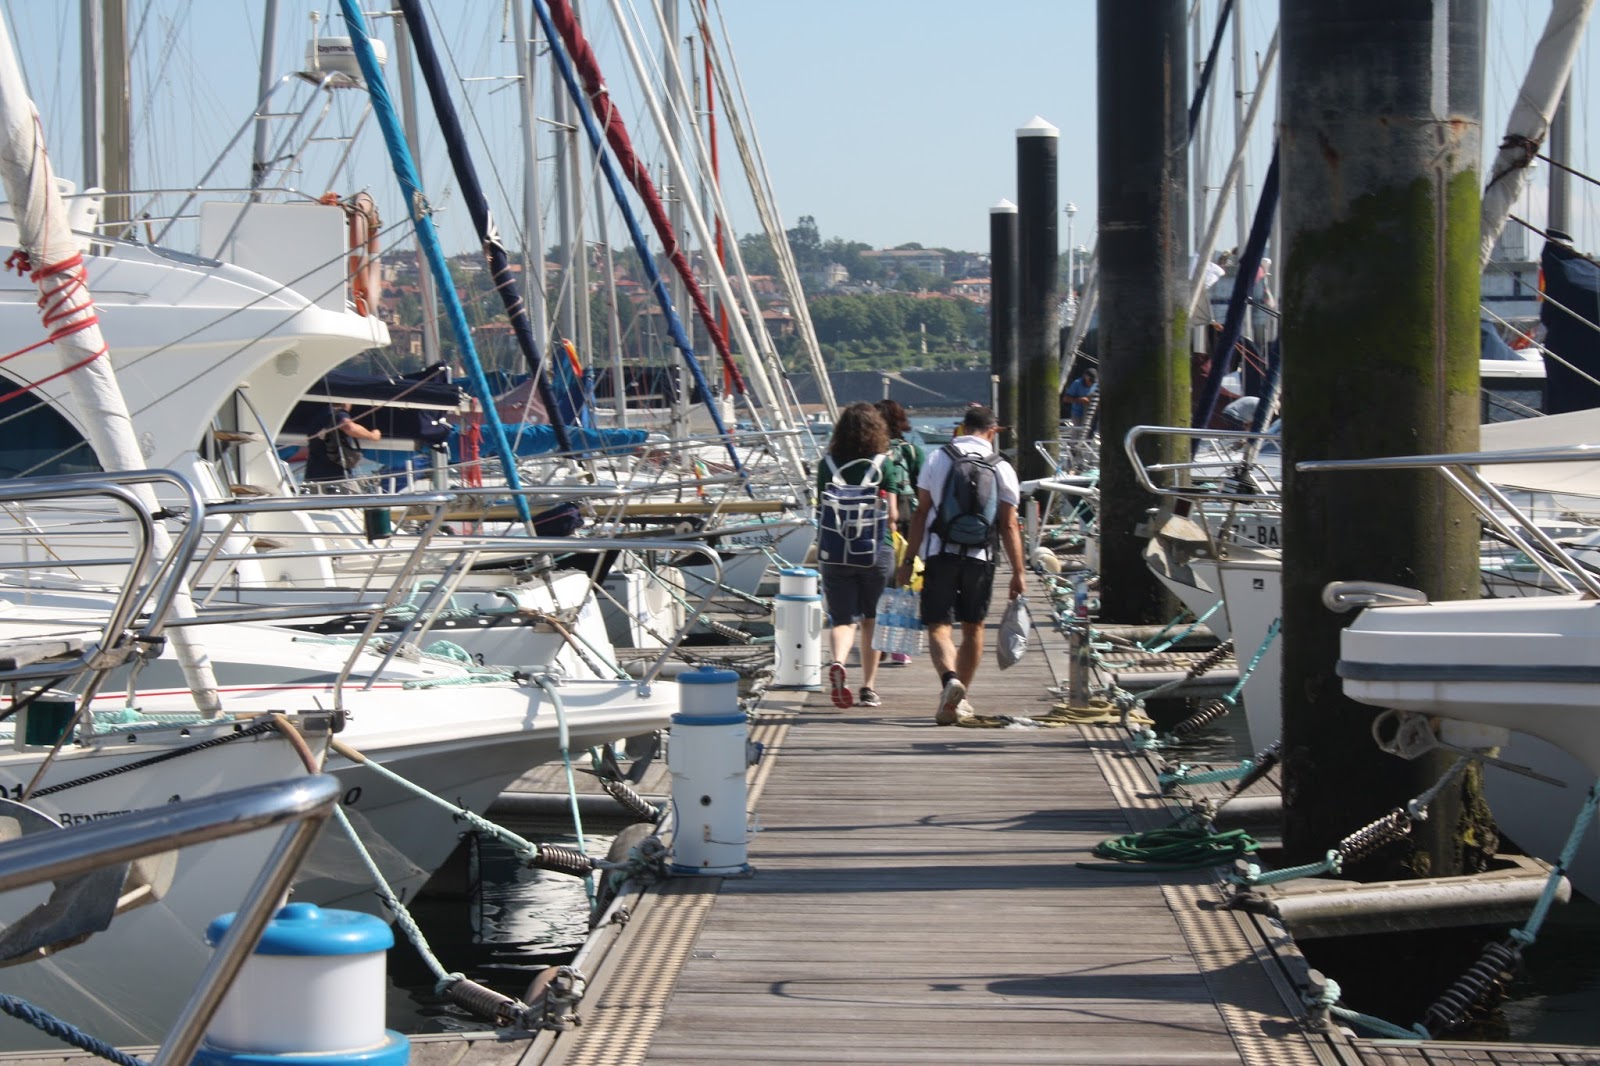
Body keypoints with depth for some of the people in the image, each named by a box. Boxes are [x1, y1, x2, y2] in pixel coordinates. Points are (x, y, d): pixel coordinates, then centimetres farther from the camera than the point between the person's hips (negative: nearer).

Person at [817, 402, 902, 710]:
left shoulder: (827, 465, -1)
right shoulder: (884, 464, -5)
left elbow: (823, 508, 6)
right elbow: (891, 514, -5)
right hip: (876, 550, -1)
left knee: (842, 618, 4)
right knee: (871, 620, 14)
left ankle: (837, 663, -25)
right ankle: (868, 688, 18)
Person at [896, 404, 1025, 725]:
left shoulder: (938, 459, 1)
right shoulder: (1002, 468, 1)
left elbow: (921, 514, 0)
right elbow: (1009, 525, -1)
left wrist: (908, 561, 4)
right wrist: (1018, 572, 3)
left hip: (939, 554, -1)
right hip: (980, 556, 1)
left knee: (938, 627, -3)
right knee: (973, 627, 16)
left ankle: (950, 678, -30)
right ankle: (960, 698, 22)